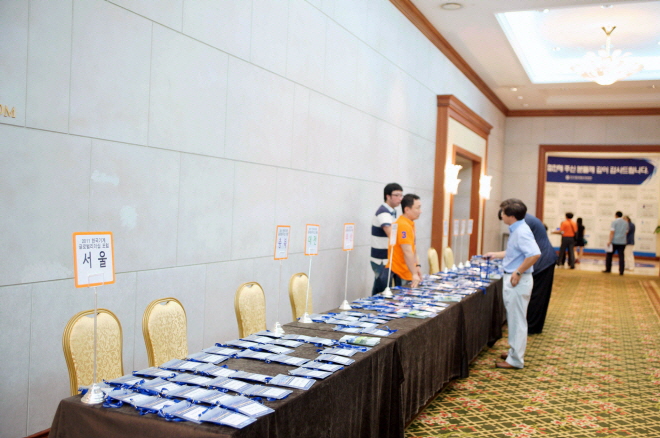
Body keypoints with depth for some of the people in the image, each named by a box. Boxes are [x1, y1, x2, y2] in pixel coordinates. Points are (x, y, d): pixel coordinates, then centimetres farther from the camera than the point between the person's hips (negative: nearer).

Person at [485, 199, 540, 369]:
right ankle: (515, 351, 32)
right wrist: (495, 255, 31)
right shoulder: (516, 230, 10)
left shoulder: (522, 232, -20)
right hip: (512, 279, 10)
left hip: (518, 281, -10)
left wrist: (518, 272, -26)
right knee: (514, 318, 19)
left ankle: (515, 360, 8)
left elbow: (535, 254, -32)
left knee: (517, 320, -1)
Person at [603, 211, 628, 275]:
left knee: (609, 255, 9)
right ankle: (621, 271, -1)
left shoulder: (614, 222, -5)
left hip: (614, 241, -4)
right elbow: (626, 232, 17)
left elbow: (612, 232, -12)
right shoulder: (626, 223, 11)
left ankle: (608, 269, 10)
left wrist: (610, 241, -13)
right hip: (623, 242, 4)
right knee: (621, 256, 3)